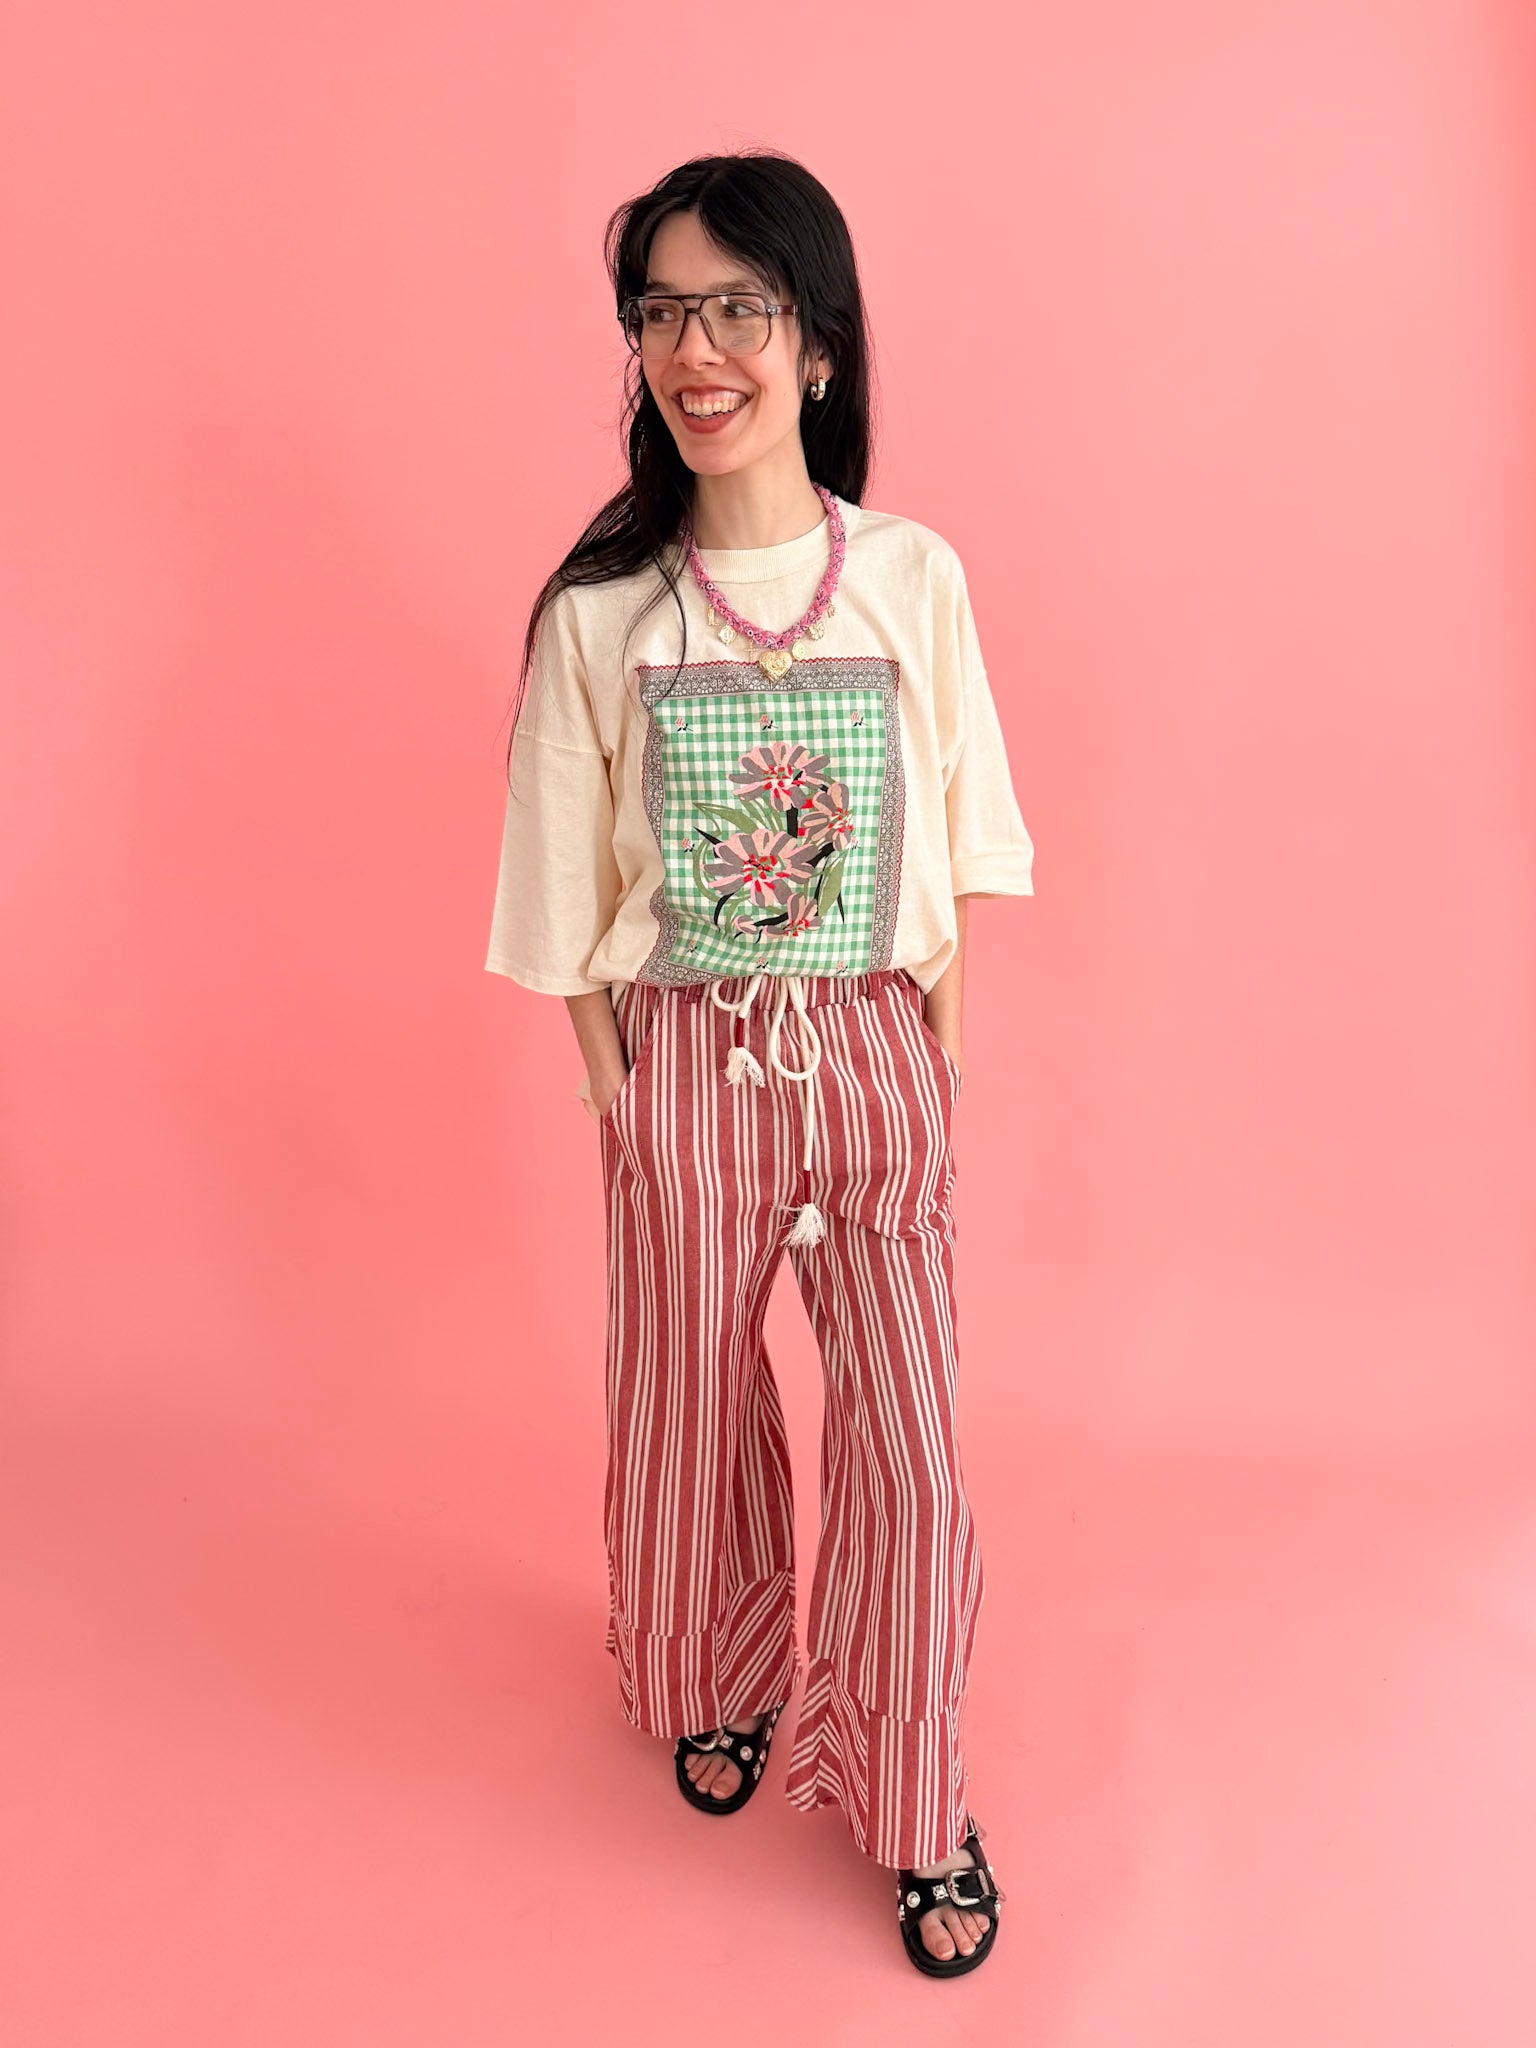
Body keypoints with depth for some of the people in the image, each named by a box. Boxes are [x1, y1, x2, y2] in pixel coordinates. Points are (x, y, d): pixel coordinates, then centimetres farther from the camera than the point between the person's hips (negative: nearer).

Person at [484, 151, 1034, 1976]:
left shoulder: (914, 581, -4)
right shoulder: (596, 614, -7)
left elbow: (952, 859, 2)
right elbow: (569, 907, -1)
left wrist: (927, 1056, 0)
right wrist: (620, 1091, -3)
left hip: (878, 1058, 1)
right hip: (686, 1065, 0)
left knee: (909, 1450, 3)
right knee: (696, 1411, 16)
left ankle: (915, 1810, 29)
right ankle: (718, 1689, 47)